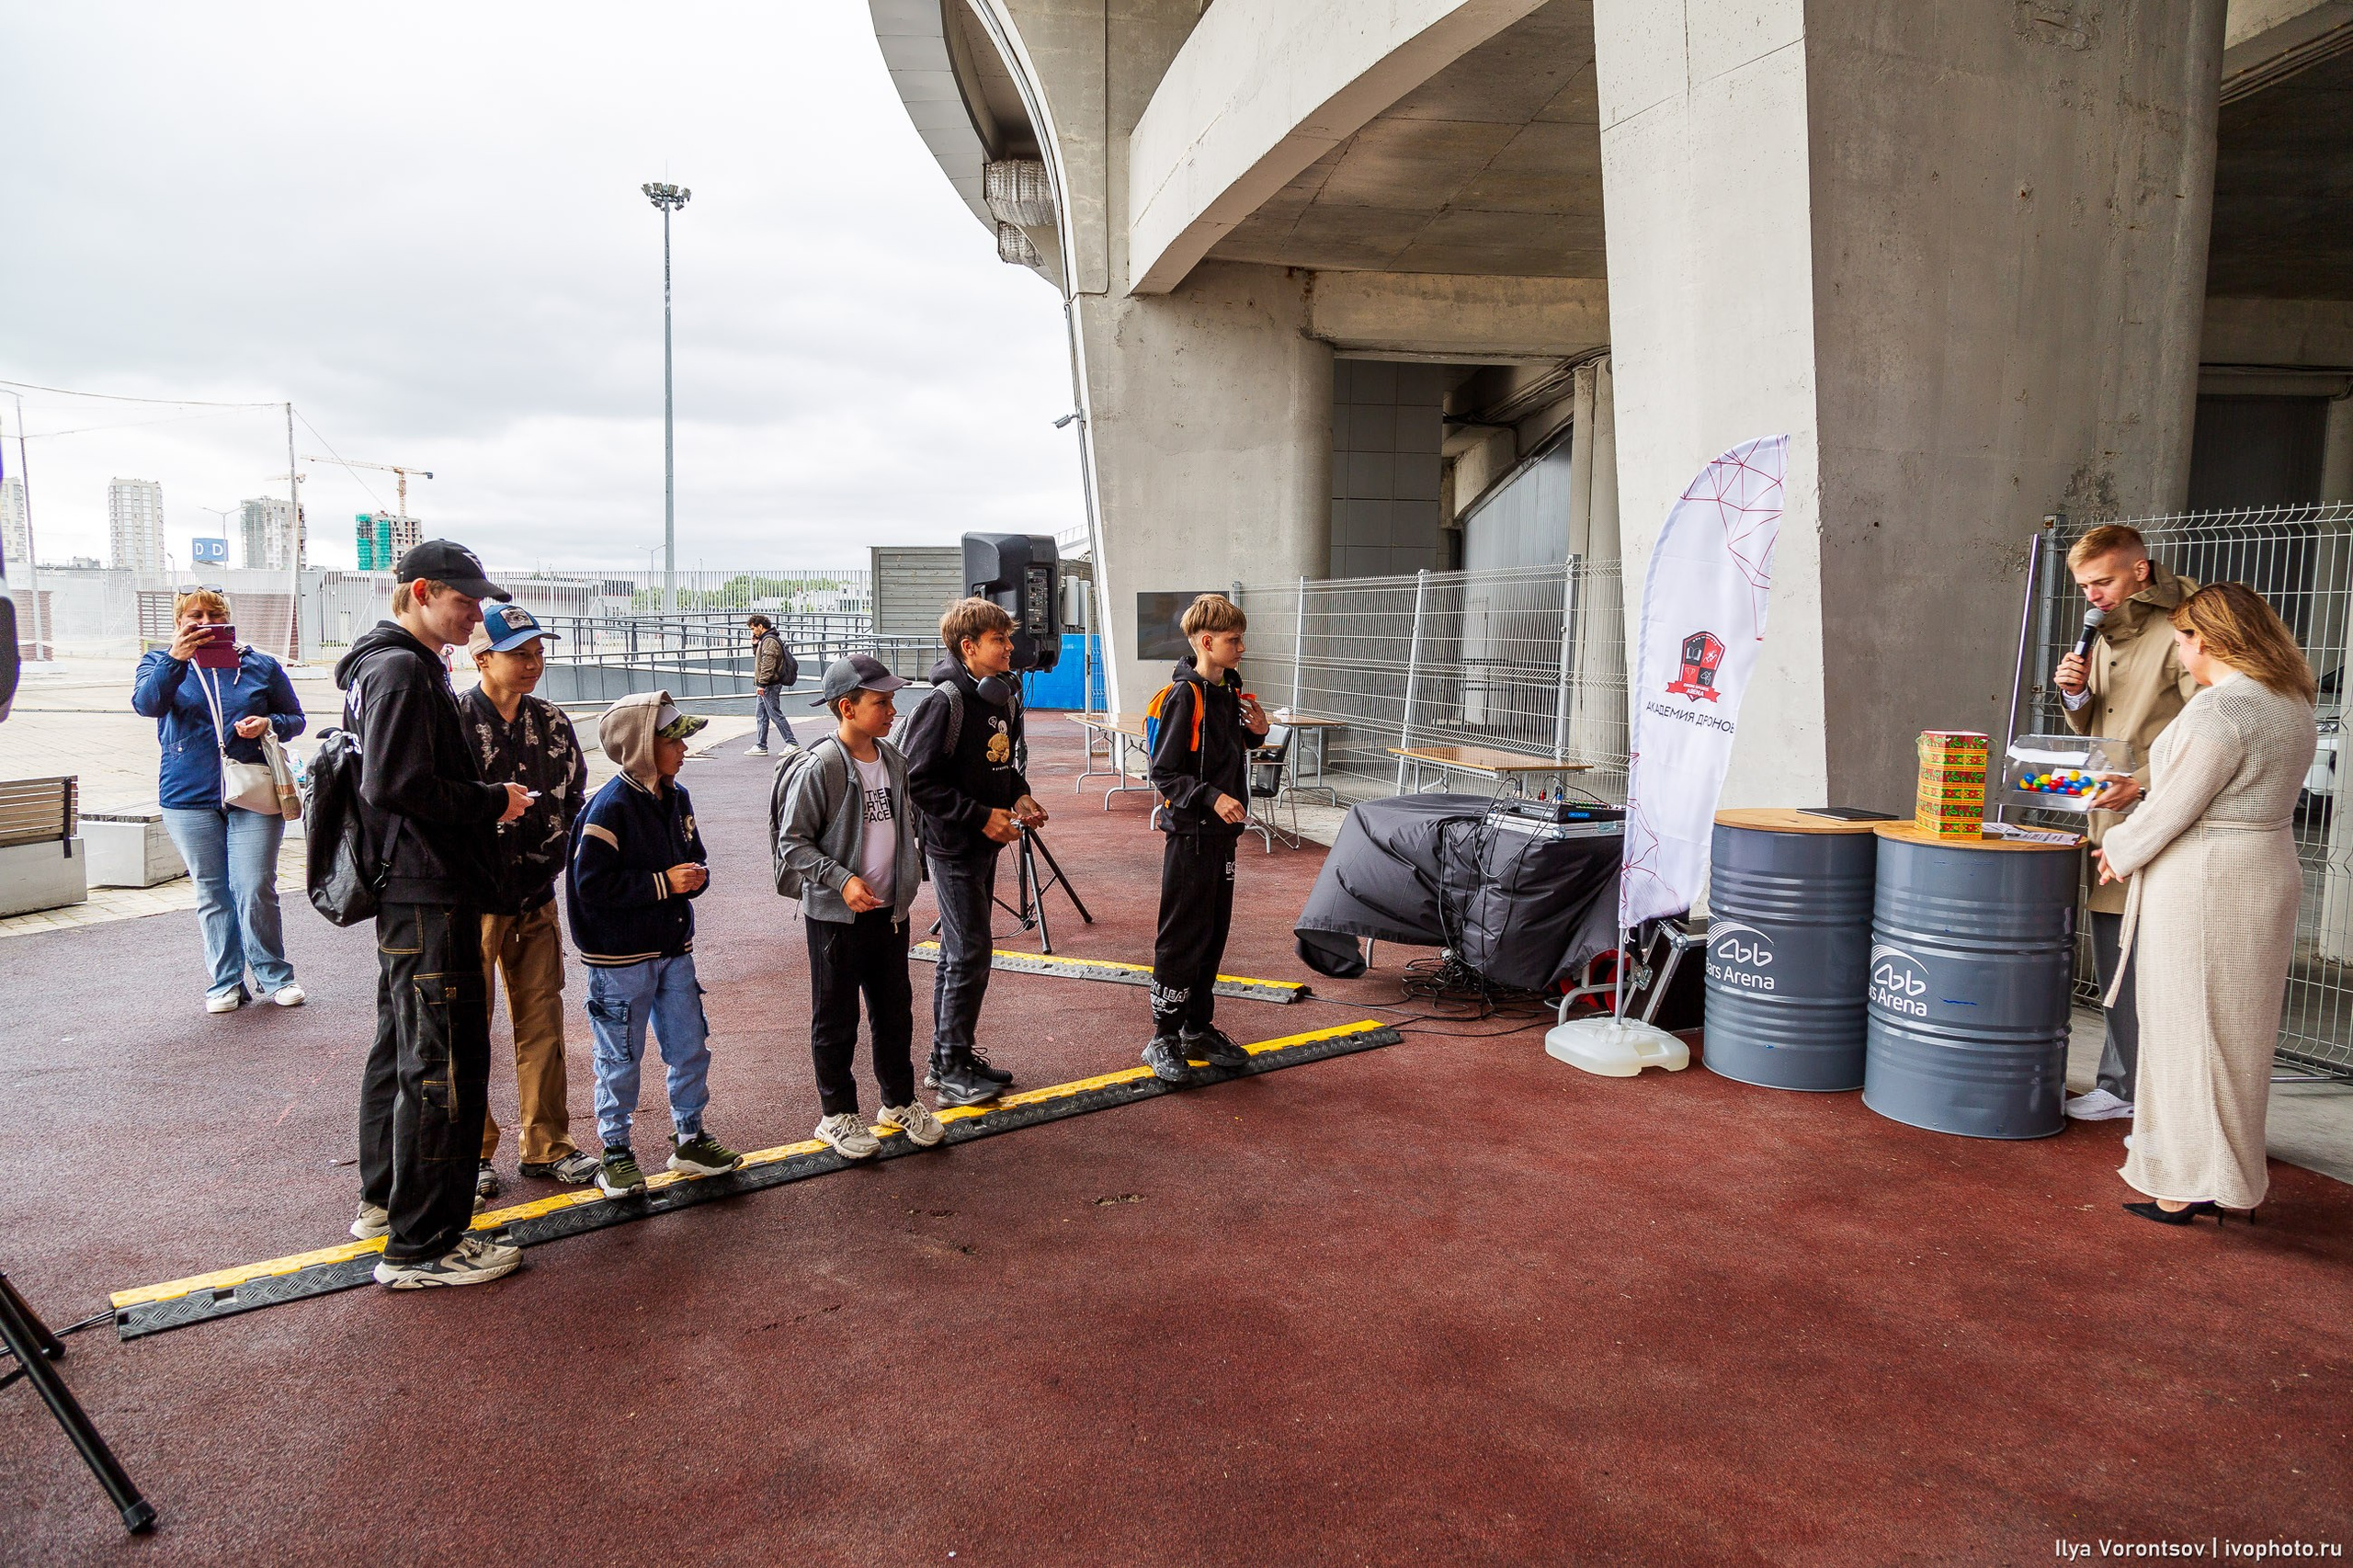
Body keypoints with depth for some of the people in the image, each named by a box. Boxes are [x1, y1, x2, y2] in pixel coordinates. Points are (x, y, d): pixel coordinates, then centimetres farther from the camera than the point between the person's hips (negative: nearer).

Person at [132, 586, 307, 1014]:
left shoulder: (261, 666, 8)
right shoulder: (161, 663, 7)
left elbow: (295, 718, 15)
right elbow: (146, 704, -14)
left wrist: (269, 724, -8)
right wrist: (175, 658, -28)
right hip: (190, 798, 1)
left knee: (256, 890, -6)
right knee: (211, 894, 8)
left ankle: (273, 975, 10)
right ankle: (226, 982, 17)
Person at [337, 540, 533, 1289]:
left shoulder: (393, 666, 17)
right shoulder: (403, 670, -16)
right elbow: (399, 784, -25)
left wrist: (485, 802, 12)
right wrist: (495, 801, -14)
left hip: (406, 893, 11)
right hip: (430, 897, -11)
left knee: (402, 1045, 22)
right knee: (444, 1064, -6)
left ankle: (384, 1197, 39)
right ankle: (420, 1245, 1)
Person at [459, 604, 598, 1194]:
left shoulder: (552, 723, 7)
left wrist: (549, 856, 2)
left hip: (536, 900, 5)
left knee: (542, 1021, 10)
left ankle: (547, 1145, 21)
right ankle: (472, 1150, 19)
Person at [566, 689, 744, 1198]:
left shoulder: (676, 798, 4)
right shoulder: (610, 808, -18)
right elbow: (592, 886, -22)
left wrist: (695, 876, -7)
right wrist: (663, 884, -21)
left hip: (673, 950, 7)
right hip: (620, 958, -7)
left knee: (691, 1047, 13)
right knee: (621, 1059, 7)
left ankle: (689, 1138, 28)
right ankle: (615, 1151, 22)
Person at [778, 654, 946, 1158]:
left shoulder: (893, 761, 4)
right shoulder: (821, 767, -17)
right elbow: (793, 840, -14)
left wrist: (910, 876, 13)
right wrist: (842, 879, -23)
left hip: (889, 910, 6)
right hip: (835, 915, -6)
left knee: (895, 1009, 16)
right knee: (836, 1019, 8)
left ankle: (899, 1101, 33)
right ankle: (837, 1114, 23)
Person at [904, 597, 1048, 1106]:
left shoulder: (1005, 696, 7)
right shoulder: (945, 702, -18)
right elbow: (920, 780, -19)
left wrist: (1020, 797, 2)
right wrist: (982, 816, -20)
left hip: (985, 844, 8)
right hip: (953, 847, -8)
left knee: (959, 952, 15)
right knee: (971, 954, -5)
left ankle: (947, 1057, 26)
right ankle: (953, 1068, 8)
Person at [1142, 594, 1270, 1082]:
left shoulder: (1230, 691, 10)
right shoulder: (1184, 696, -15)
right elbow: (1163, 772, -16)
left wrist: (1255, 731, 3)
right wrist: (1212, 798, -26)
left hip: (1222, 832, 8)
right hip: (1189, 835, -8)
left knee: (1214, 933, 15)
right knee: (1181, 938, -2)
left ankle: (1199, 1028, 27)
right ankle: (1164, 1038, 9)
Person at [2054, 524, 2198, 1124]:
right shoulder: (2107, 635, 17)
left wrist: (2145, 782, -24)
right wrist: (2076, 695, 2)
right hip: (2108, 815, 8)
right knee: (2113, 962, 13)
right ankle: (2122, 1087, 24)